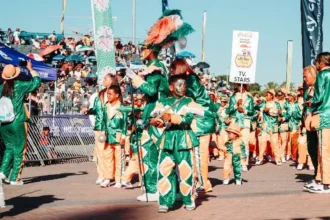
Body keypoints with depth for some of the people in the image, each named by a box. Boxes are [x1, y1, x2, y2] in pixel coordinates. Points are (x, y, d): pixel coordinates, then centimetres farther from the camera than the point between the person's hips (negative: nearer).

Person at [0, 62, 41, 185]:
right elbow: (37, 82, 3)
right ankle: (15, 178, 4)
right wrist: (31, 69, 14)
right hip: (18, 123, -5)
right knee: (19, 150, 4)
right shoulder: (20, 86, -8)